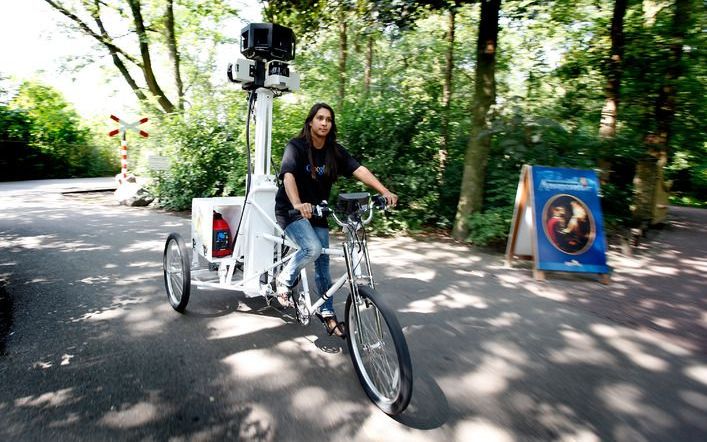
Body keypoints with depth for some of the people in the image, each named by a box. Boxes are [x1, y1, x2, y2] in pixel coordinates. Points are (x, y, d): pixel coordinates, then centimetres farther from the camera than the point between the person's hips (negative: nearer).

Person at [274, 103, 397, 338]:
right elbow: (288, 176, -32)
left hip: (317, 211, 5)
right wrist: (297, 204, -51)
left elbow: (359, 170, -16)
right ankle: (284, 280, 1)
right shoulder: (296, 146, -15)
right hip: (291, 211, -5)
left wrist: (385, 191, -30)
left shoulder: (335, 151, -3)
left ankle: (327, 312, 20)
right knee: (312, 249, -27)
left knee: (322, 261, 6)